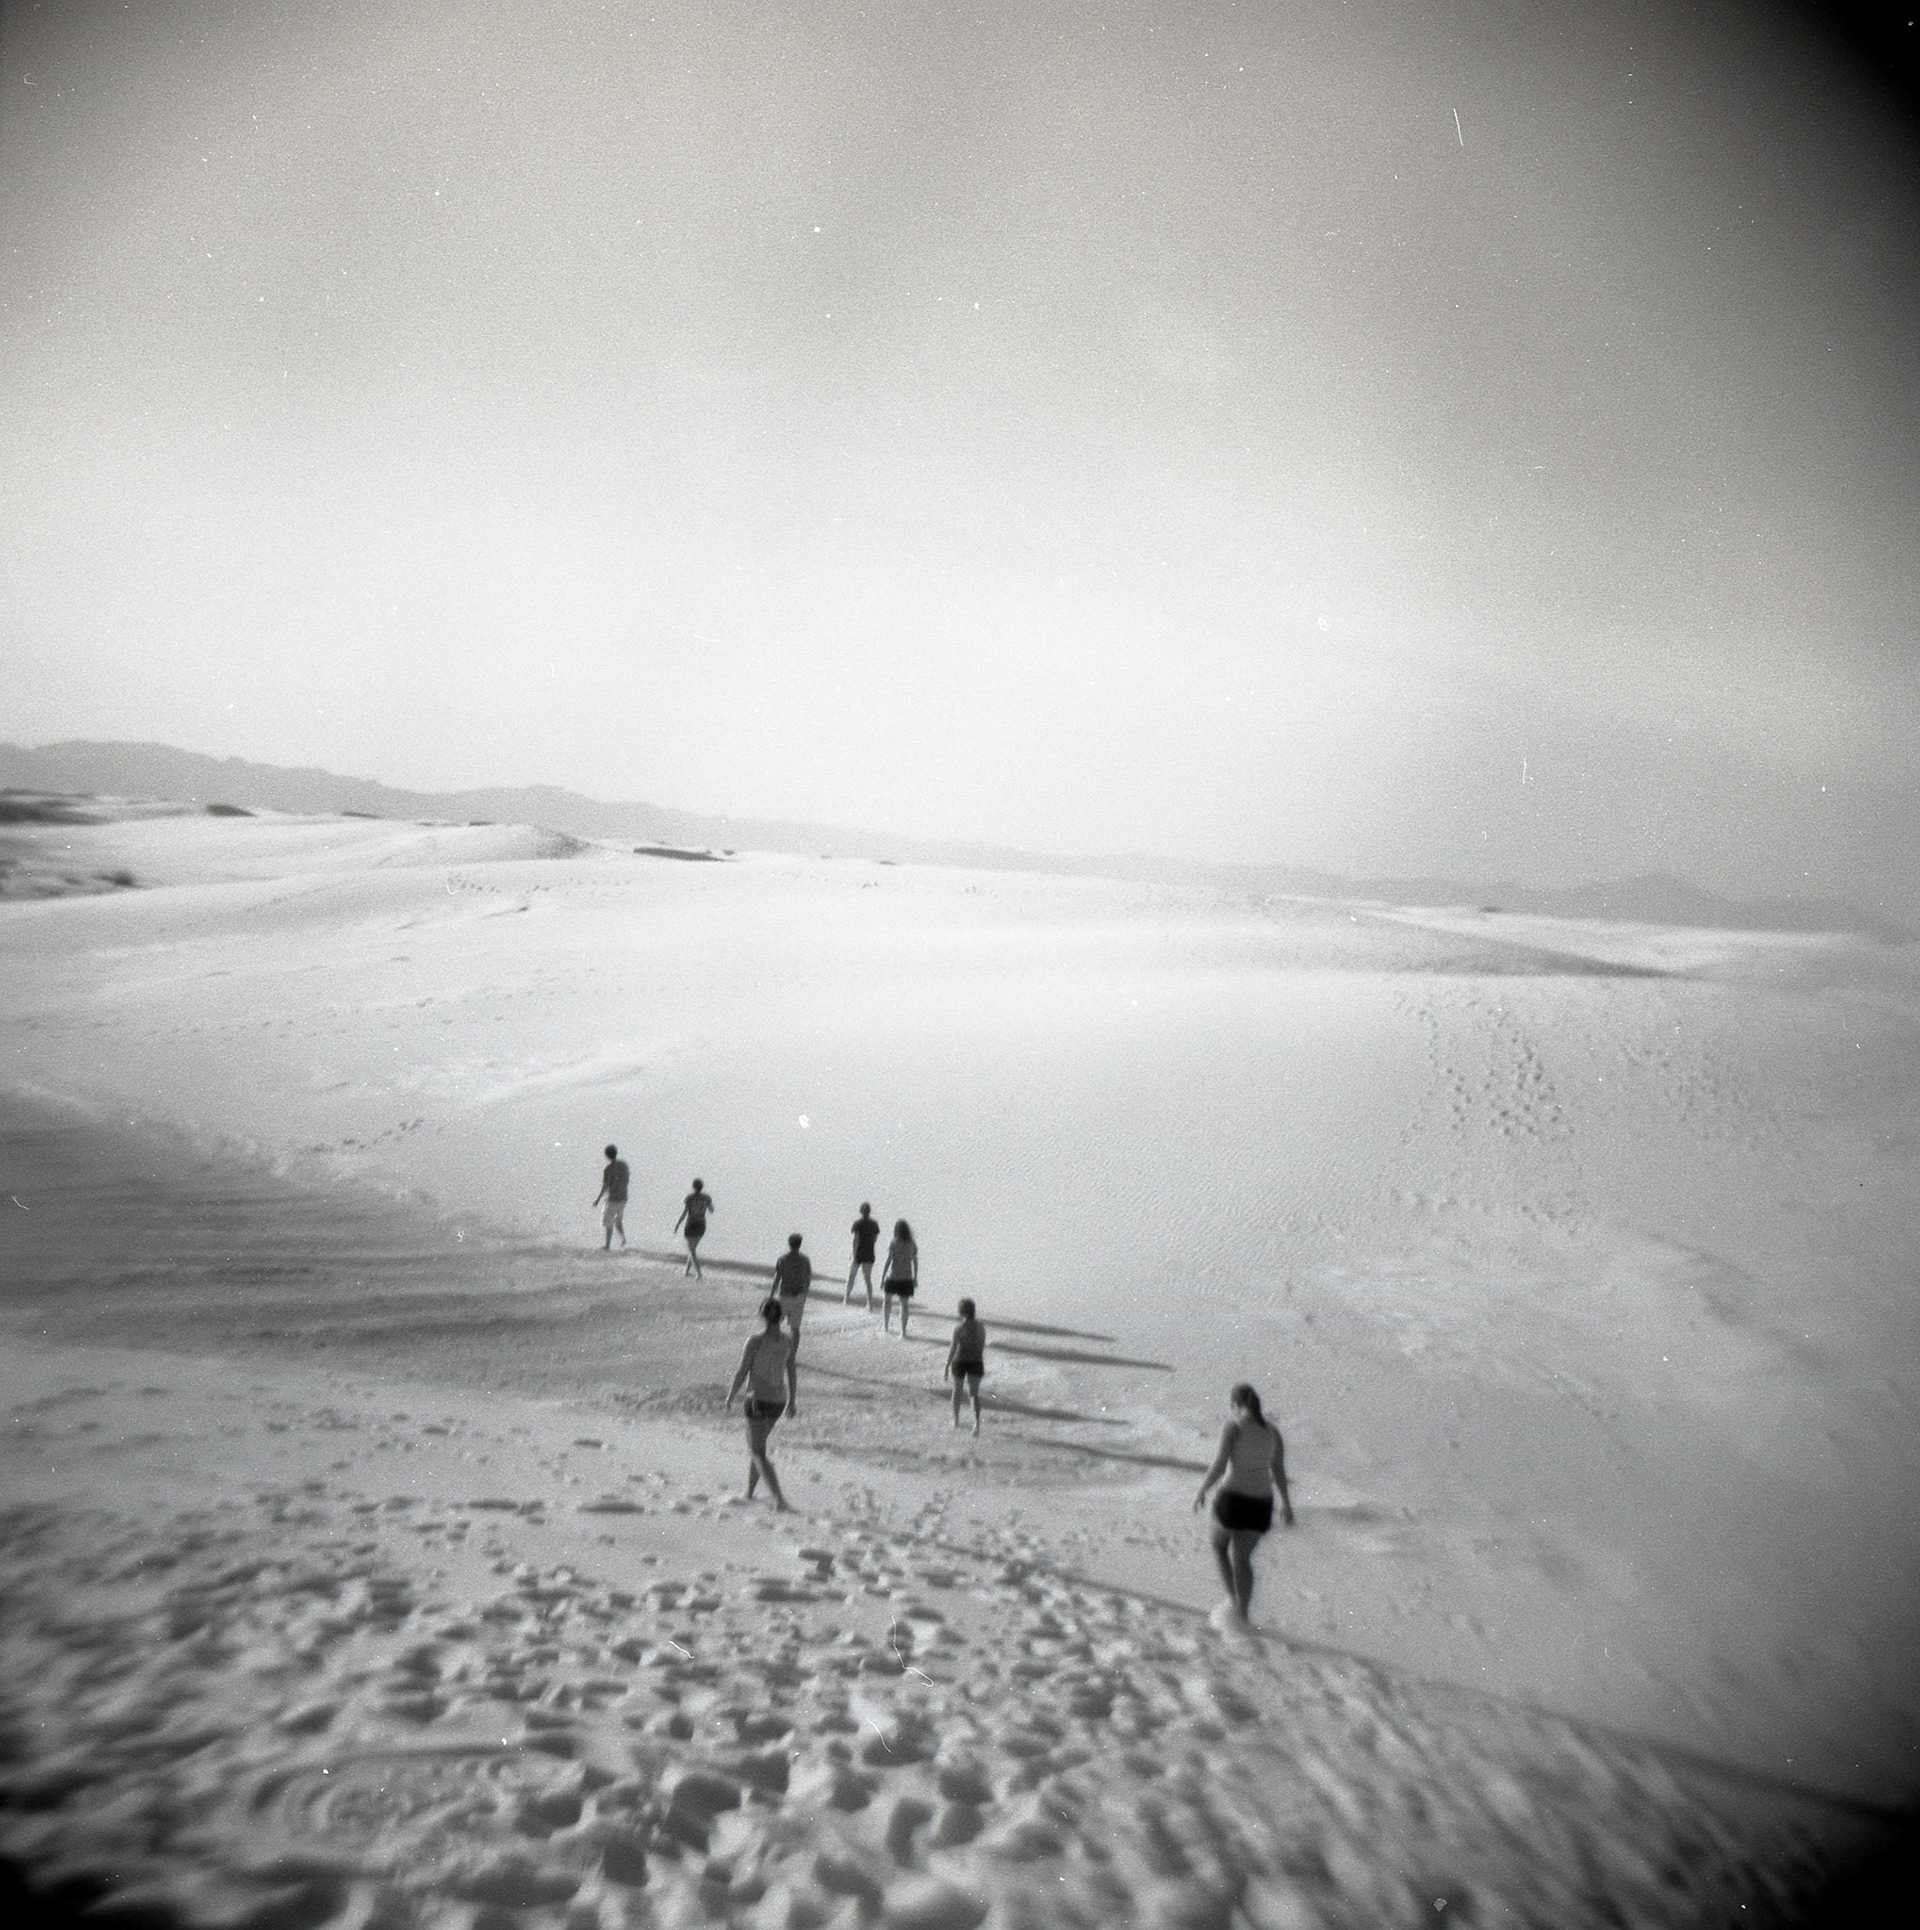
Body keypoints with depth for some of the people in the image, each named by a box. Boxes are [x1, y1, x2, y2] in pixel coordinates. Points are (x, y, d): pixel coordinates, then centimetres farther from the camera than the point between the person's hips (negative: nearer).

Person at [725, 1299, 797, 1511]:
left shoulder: (756, 1341, -16)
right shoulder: (787, 1342, 0)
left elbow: (741, 1374, -12)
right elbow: (792, 1376, 8)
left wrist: (730, 1398, 1)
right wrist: (792, 1402, 19)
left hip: (758, 1400, -6)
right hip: (778, 1401, 6)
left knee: (758, 1454, 1)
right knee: (755, 1446, 23)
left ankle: (779, 1498, -11)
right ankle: (749, 1493, 31)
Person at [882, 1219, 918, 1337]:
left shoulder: (894, 1244, -11)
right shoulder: (912, 1245, 1)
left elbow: (888, 1261, -12)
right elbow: (915, 1262, 7)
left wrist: (882, 1278, -7)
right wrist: (915, 1278, 17)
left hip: (893, 1278, -2)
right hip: (907, 1279, 2)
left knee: (887, 1300, 20)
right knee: (904, 1304, 6)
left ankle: (885, 1326, 28)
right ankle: (903, 1331, 0)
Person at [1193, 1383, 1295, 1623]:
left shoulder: (1232, 1428, -10)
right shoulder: (1272, 1431, 6)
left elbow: (1219, 1465, -16)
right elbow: (1279, 1470, 7)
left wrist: (1201, 1491, -3)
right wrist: (1286, 1503, 19)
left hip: (1233, 1498, -4)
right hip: (1261, 1503, 5)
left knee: (1218, 1546, 21)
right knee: (1242, 1558, 19)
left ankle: (1234, 1601, 10)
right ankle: (1242, 1613, 16)